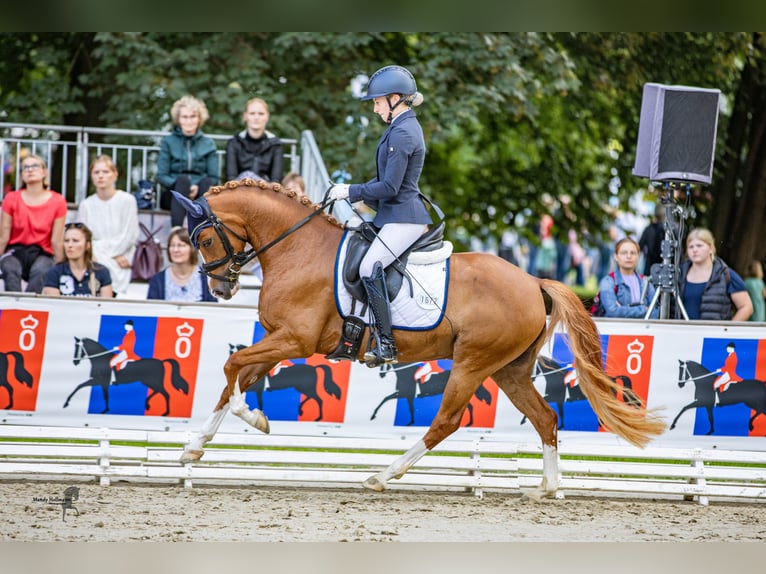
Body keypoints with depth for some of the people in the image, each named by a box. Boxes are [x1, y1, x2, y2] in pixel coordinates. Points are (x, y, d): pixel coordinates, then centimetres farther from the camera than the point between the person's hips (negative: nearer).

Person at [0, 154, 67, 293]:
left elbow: (56, 241, 2)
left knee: (40, 271, -36)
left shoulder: (57, 201, 0)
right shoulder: (12, 199, 1)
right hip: (16, 252, 0)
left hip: (42, 254, 0)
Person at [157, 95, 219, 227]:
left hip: (200, 195, 1)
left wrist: (198, 187, -17)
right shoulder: (168, 142, 8)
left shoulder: (208, 144, 12)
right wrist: (183, 185, -18)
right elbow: (161, 176, 1)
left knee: (206, 182, -32)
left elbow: (214, 179, 5)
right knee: (183, 180, -34)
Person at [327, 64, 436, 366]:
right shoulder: (405, 127, 16)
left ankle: (386, 345, -22)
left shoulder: (402, 134, -17)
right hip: (394, 215, 11)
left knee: (369, 268, -23)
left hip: (403, 219, -11)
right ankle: (349, 341, 12)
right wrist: (357, 195, 11)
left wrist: (351, 191, -10)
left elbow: (389, 187, -19)